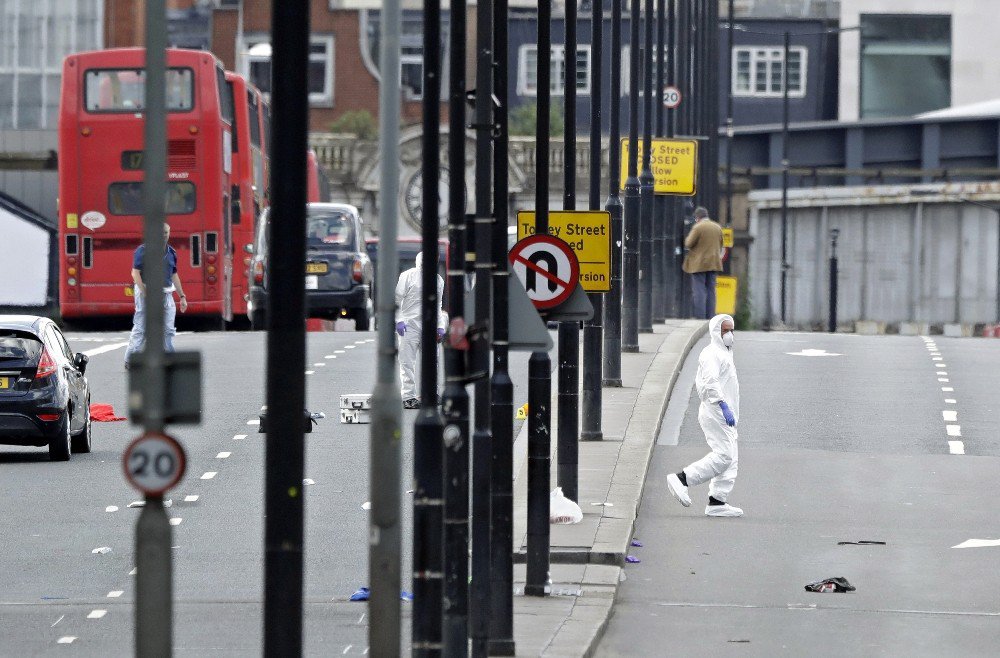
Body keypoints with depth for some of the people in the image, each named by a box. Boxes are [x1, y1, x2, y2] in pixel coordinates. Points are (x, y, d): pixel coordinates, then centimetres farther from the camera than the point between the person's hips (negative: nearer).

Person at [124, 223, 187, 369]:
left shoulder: (171, 252, 13)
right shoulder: (143, 250, -7)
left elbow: (174, 275, 20)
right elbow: (135, 273, -12)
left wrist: (182, 297, 18)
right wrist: (145, 294, -21)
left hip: (166, 294, 6)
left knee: (168, 330, 2)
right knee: (141, 328, -4)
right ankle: (130, 361, 1)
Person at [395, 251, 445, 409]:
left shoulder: (438, 280, 14)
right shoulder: (408, 276, -2)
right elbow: (397, 299, -4)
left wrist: (440, 326, 15)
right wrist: (398, 320, -13)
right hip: (409, 324, -5)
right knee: (407, 362, -5)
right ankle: (408, 396, -2)